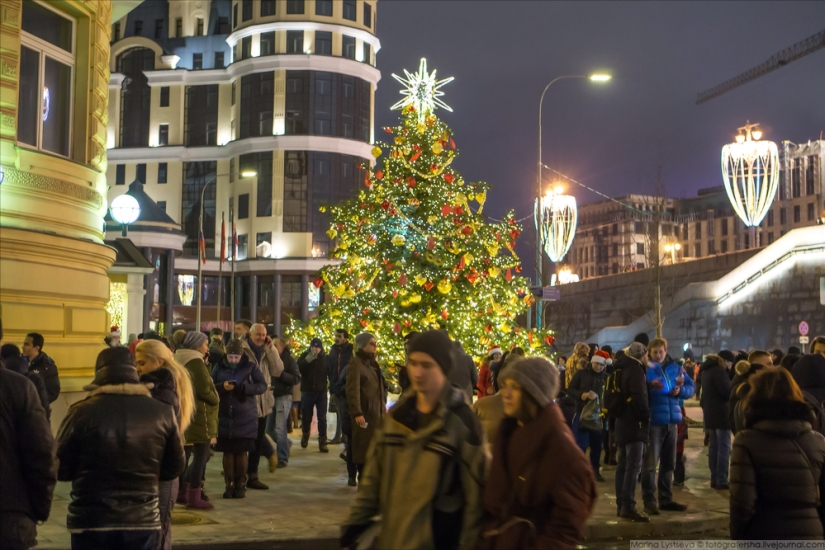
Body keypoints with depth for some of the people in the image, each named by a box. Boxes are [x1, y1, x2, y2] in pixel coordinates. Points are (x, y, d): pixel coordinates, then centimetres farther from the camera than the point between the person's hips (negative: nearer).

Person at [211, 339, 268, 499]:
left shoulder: (250, 367, -1)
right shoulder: (219, 367, 4)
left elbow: (263, 385, -5)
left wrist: (244, 388, -20)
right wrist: (222, 386, -18)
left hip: (245, 417, -1)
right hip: (224, 416, 1)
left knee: (241, 452, 4)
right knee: (227, 451, 4)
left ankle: (241, 484, 14)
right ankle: (229, 484, 13)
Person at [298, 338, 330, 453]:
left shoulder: (325, 358, -1)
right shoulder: (305, 356, -1)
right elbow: (298, 369, -14)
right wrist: (308, 359, -25)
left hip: (321, 392, -1)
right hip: (307, 391, 1)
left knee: (322, 418, -2)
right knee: (306, 417, 10)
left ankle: (322, 442, 1)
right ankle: (305, 435, 36)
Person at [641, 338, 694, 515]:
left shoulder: (676, 368, 11)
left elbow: (690, 387, 13)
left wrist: (680, 390, -7)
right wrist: (650, 386, -31)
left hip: (672, 420, 6)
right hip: (653, 421, -6)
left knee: (669, 463, 14)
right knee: (650, 463, -9)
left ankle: (666, 499, 24)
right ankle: (649, 502, -6)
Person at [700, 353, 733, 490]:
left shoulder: (707, 371, 15)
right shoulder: (719, 371, -16)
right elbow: (728, 392, -19)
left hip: (710, 415, 9)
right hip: (721, 415, -9)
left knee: (714, 447, 13)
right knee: (724, 447, -6)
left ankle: (714, 479, 16)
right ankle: (721, 480, -7)